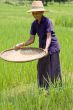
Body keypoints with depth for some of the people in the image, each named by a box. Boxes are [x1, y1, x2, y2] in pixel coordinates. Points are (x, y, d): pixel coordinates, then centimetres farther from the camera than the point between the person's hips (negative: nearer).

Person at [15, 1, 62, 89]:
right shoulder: (34, 24, -1)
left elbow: (49, 37, -25)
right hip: (42, 49, 6)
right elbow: (31, 40, 1)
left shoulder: (47, 21, -19)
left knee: (53, 71, -1)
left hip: (52, 48, -6)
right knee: (42, 71, 9)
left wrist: (46, 48, -41)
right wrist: (21, 45, -12)